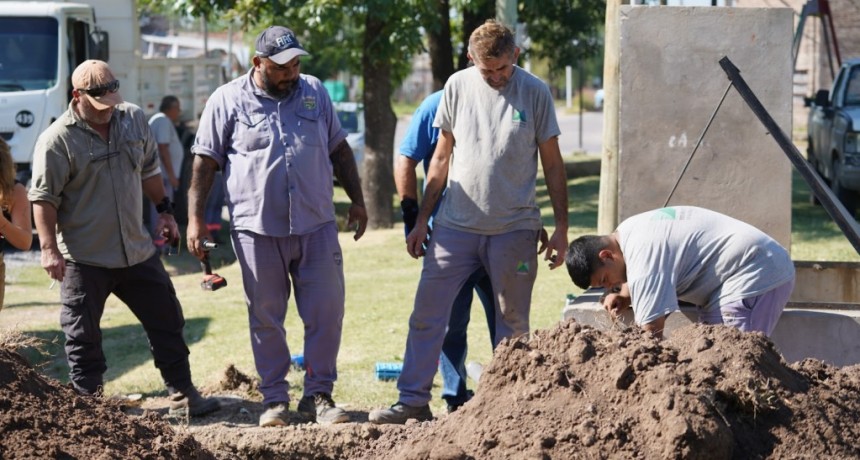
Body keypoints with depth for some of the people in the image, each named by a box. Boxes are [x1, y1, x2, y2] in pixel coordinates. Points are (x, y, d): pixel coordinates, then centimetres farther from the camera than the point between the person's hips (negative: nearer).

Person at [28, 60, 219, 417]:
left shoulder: (134, 119, 5)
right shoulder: (57, 140, -13)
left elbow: (149, 169, 19)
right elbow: (43, 198, -13)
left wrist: (164, 210, 17)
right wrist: (49, 248, -19)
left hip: (137, 251, 5)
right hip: (83, 259, -5)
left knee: (166, 321, 10)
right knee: (83, 337, 1)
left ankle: (182, 394, 21)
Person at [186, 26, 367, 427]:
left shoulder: (314, 92, 11)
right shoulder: (227, 101, 0)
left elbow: (339, 150, 18)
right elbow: (204, 164, 1)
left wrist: (356, 200, 15)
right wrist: (195, 219, -4)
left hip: (316, 227, 3)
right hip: (258, 229, -2)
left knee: (326, 314, 0)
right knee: (266, 319, 5)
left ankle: (318, 395, 11)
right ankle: (274, 398, 15)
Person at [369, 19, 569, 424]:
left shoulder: (535, 92, -2)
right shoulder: (458, 86, 3)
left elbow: (552, 165, 3)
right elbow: (442, 157, 9)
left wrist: (561, 227, -1)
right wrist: (421, 220, 8)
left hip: (514, 229, -2)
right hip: (455, 224, 2)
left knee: (512, 323, 6)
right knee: (426, 313, -2)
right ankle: (414, 401, 2)